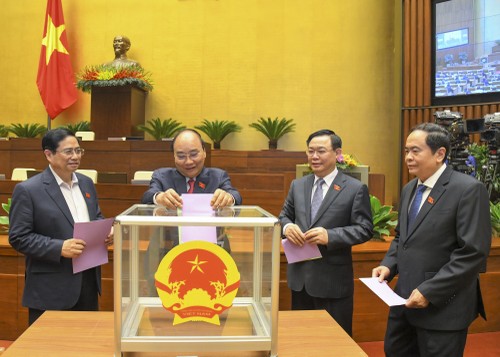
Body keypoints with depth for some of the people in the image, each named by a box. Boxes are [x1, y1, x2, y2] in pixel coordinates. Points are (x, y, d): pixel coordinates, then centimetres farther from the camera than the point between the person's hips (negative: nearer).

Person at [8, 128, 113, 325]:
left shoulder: (86, 183, 10)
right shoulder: (27, 190, -11)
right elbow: (18, 237, -13)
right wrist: (59, 248, -24)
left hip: (88, 281, 6)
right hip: (51, 289, -6)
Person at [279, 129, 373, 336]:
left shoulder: (355, 189, -6)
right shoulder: (297, 185, 9)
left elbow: (364, 229, -10)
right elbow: (284, 216, 14)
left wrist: (330, 236, -25)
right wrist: (287, 226, -11)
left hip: (333, 280, -5)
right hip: (300, 277, 5)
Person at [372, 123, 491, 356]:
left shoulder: (468, 189, -14)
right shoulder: (409, 189, 11)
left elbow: (473, 253, -19)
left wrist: (429, 292, -21)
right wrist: (388, 265, 1)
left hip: (442, 306, -7)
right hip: (406, 299, 7)